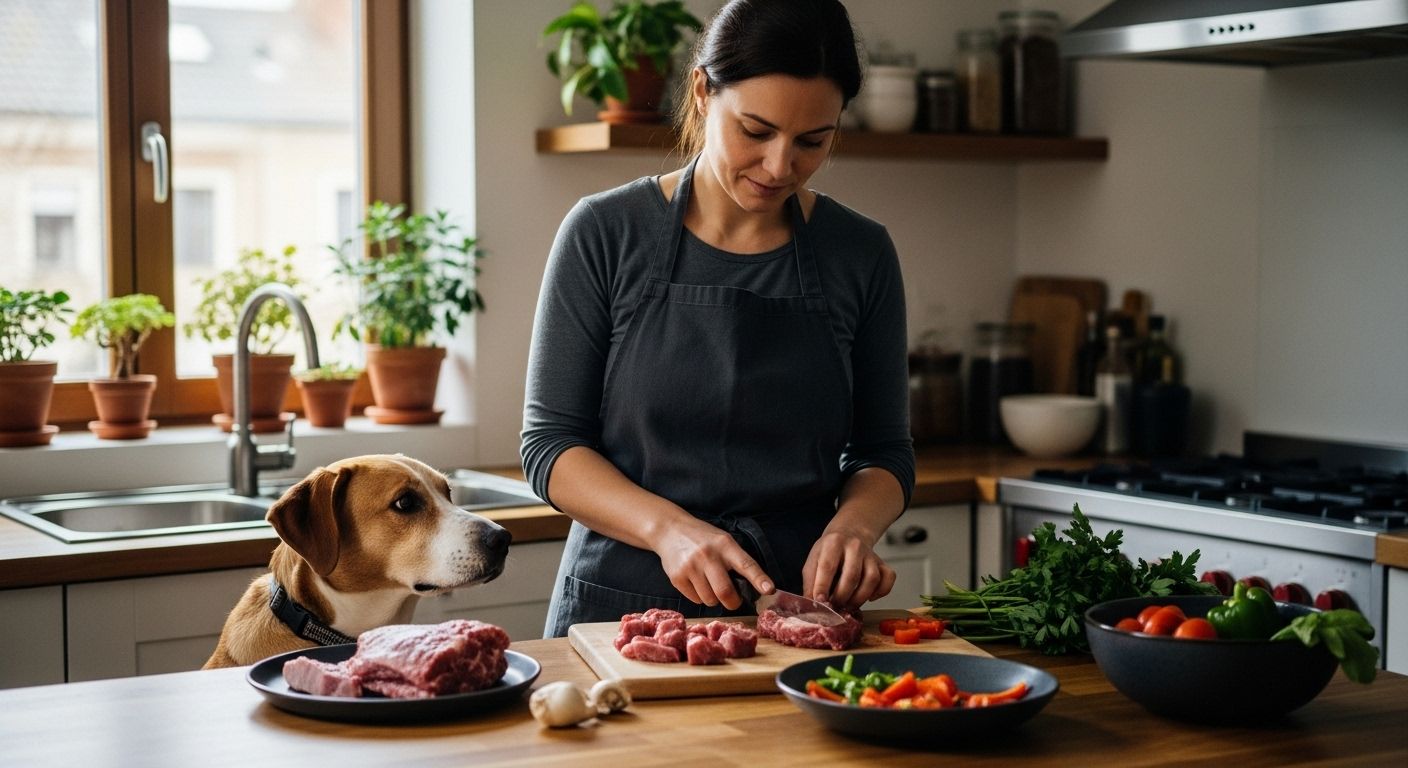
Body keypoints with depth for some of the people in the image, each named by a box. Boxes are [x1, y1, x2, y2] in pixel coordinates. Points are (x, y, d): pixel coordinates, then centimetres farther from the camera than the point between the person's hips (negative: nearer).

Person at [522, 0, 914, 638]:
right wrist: (667, 527, -18)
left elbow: (885, 453, 12)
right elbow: (549, 443, -2)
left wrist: (853, 524, -10)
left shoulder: (860, 254, 4)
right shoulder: (606, 233, -3)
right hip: (625, 604, -1)